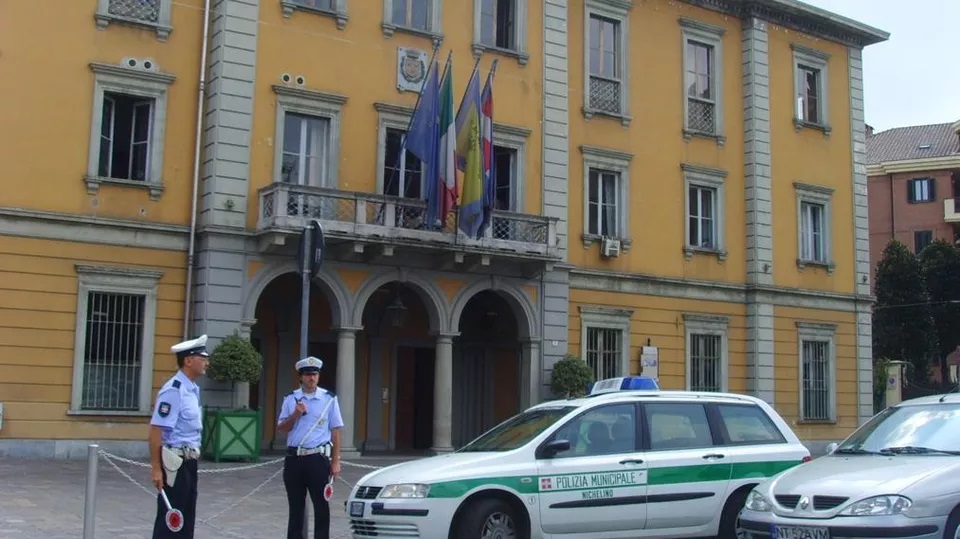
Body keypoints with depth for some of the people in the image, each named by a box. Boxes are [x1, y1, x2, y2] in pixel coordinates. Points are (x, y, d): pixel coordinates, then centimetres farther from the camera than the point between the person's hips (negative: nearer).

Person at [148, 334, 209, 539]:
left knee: (186, 517, 15)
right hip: (175, 462, -9)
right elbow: (156, 430, -22)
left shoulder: (193, 389, 10)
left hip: (189, 462, 9)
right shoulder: (173, 390, -19)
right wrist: (156, 468, -23)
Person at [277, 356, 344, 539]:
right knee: (295, 506, 11)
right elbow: (281, 428, 7)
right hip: (294, 459, 3)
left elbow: (335, 431, 1)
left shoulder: (329, 399, 0)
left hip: (318, 459, -3)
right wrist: (295, 415, -11)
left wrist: (335, 461, -3)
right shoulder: (290, 399, 7)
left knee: (321, 506, -1)